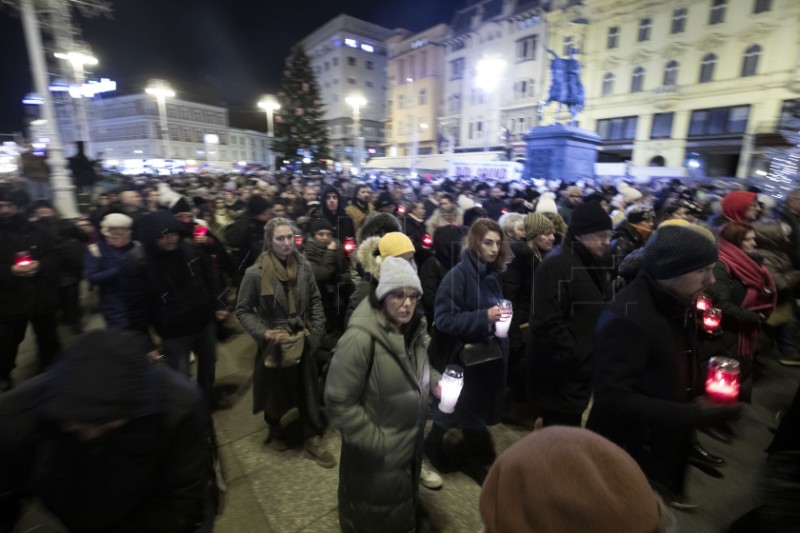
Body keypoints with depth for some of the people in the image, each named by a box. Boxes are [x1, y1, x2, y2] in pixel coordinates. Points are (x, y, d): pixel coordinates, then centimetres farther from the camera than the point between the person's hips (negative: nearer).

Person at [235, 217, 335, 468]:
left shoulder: (304, 266, -6)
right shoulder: (256, 272, -15)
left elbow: (315, 301, 4)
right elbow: (243, 310, -6)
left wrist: (316, 330, -4)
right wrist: (263, 333, -18)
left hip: (302, 341, 3)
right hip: (274, 344, -2)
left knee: (308, 391, 9)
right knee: (277, 391, 17)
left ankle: (311, 440, 27)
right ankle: (277, 431, 45)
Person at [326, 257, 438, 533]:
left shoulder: (413, 328, -7)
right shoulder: (361, 338, -32)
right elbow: (339, 402, -26)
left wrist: (436, 381, -6)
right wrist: (373, 442, -22)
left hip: (411, 442, 7)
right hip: (377, 453, -7)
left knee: (404, 506, 33)